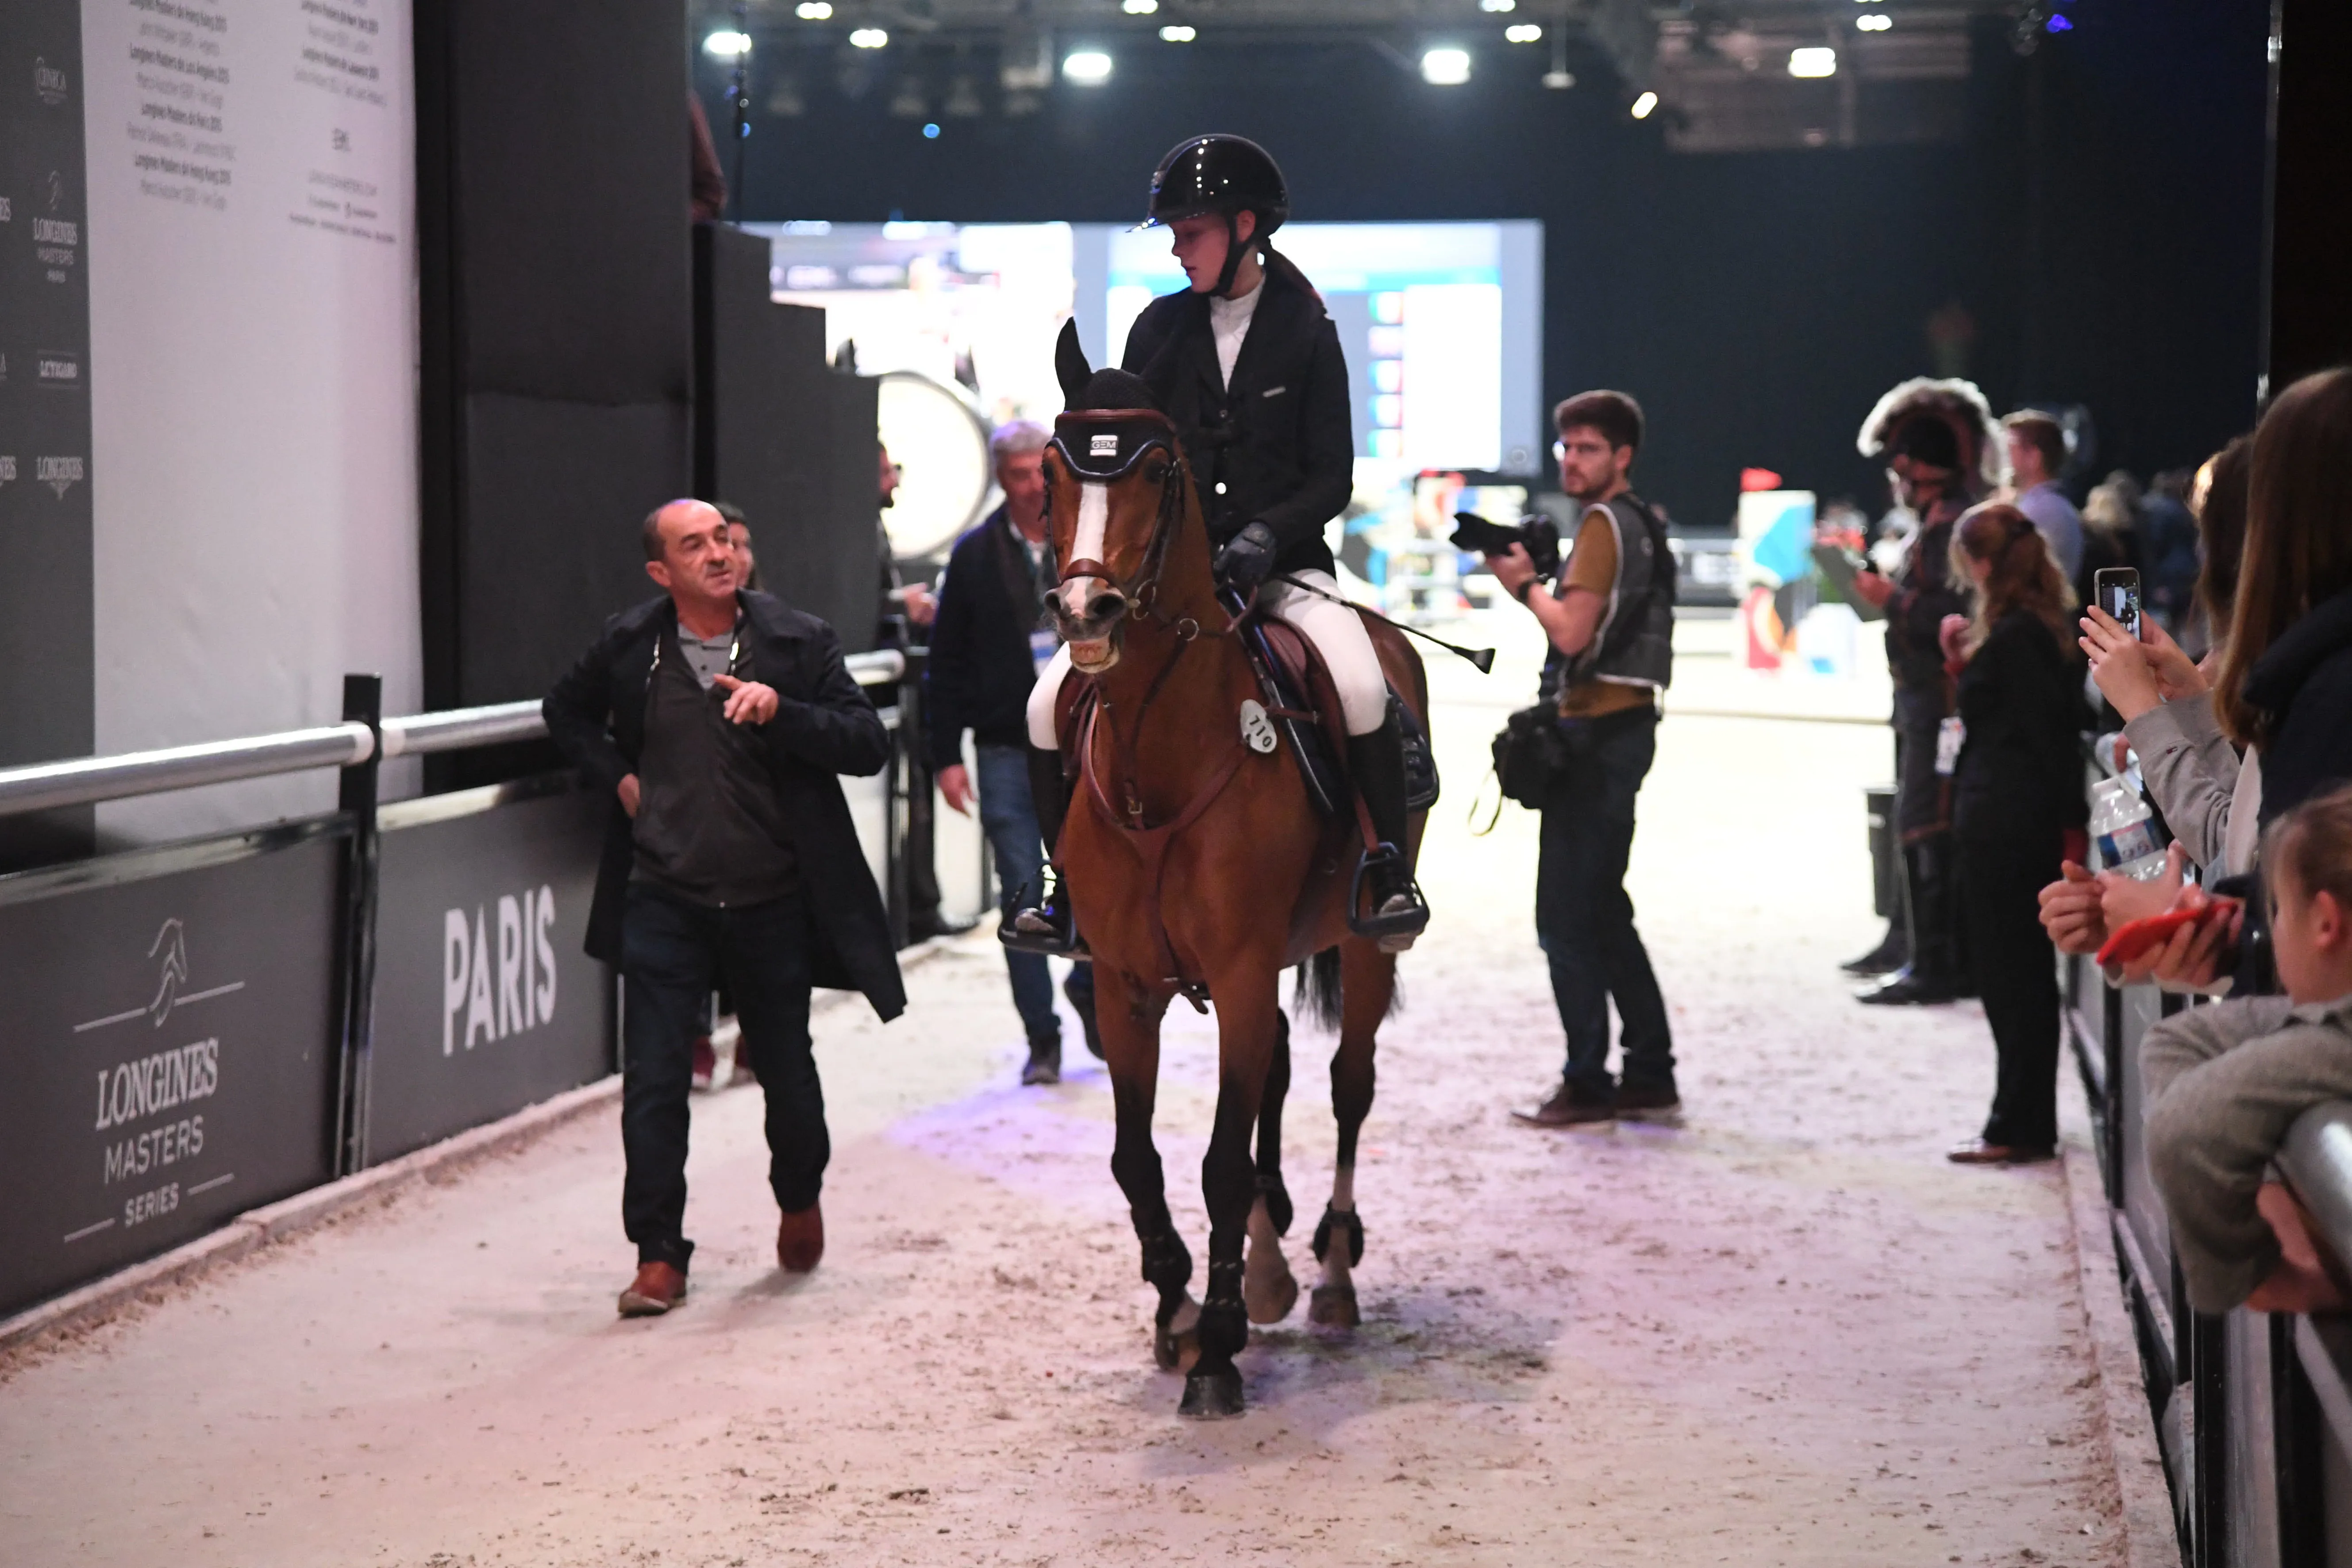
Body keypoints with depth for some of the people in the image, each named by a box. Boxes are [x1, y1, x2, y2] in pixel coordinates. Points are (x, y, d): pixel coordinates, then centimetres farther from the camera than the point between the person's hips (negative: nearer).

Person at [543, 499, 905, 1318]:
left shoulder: (798, 641, -5)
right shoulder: (628, 645, -1)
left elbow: (869, 743, -11)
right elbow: (567, 711, 19)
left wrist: (781, 711, -25)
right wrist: (614, 777, 3)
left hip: (773, 904, 0)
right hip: (664, 902, 0)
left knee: (787, 1071, 13)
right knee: (652, 1081, -4)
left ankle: (800, 1200, 41)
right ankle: (659, 1252, 6)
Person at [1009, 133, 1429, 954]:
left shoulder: (1306, 332, 0)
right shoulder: (1159, 329, 7)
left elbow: (1332, 480, -2)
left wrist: (1267, 531, -19)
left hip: (1282, 564, -3)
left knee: (1361, 688, -31)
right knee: (1051, 701, -15)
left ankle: (1391, 873, -11)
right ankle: (1074, 890, 3)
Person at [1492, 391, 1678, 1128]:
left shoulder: (1605, 523, -12)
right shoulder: (1642, 524, 18)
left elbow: (1572, 631, -20)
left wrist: (1525, 584, -4)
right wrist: (1533, 584, 8)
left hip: (1597, 733, -10)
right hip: (1620, 728, 10)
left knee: (1567, 917, -7)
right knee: (1603, 912, 16)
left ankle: (1588, 1083, -5)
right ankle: (1650, 1075, 19)